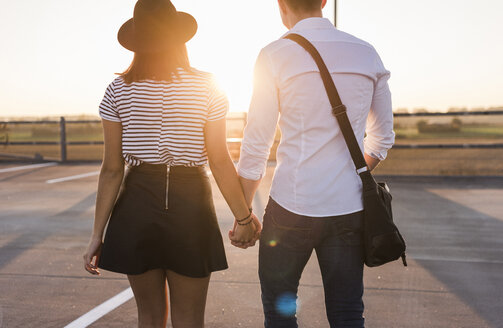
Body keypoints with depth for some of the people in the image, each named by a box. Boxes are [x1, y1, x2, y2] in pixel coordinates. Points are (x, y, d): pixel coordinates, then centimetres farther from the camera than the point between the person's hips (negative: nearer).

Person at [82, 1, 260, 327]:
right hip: (190, 202, -1)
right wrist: (244, 217, 2)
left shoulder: (119, 90, -2)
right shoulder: (207, 88, -5)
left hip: (137, 203, 2)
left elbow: (112, 170, -3)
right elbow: (220, 162, -8)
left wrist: (98, 235, 2)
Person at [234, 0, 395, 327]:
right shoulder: (368, 54, 6)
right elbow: (383, 138, 14)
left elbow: (256, 147, -5)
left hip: (292, 205, -4)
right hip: (350, 208, 4)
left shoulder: (274, 55, -6)